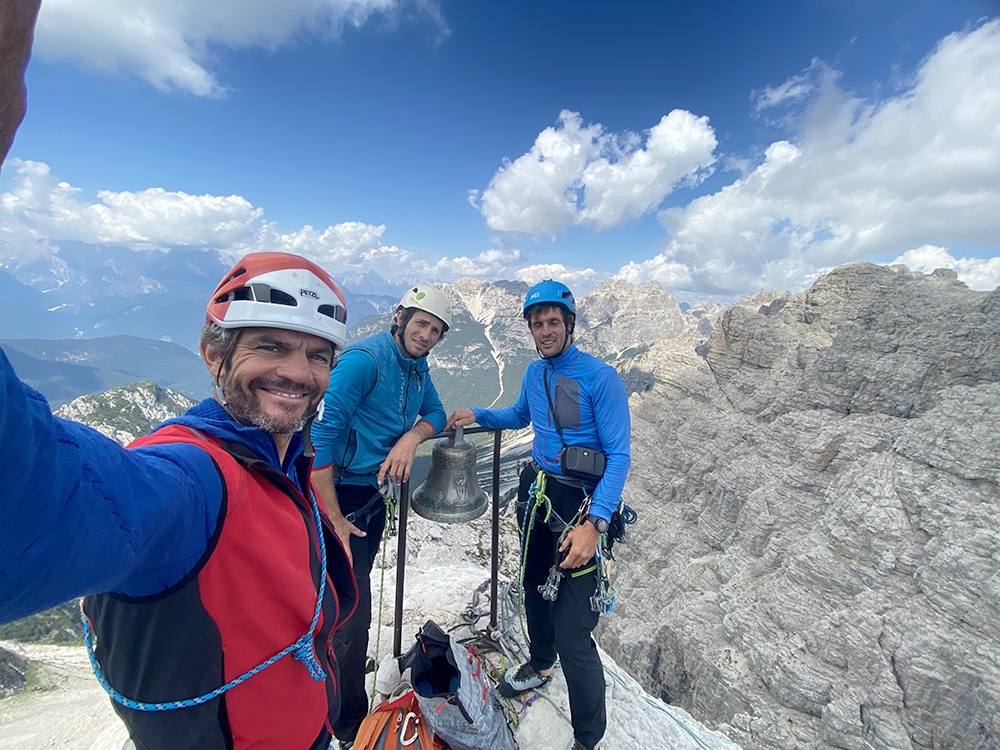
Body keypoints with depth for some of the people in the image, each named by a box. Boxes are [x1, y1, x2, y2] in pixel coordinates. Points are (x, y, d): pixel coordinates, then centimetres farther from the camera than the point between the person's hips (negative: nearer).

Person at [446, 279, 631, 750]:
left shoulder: (601, 378, -17)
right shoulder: (534, 372, 5)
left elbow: (619, 456, -18)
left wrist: (594, 524, -27)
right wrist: (477, 415, 8)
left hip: (578, 503, -7)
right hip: (535, 491, 7)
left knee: (573, 631, -5)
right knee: (535, 588, 24)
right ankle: (540, 663, 53)